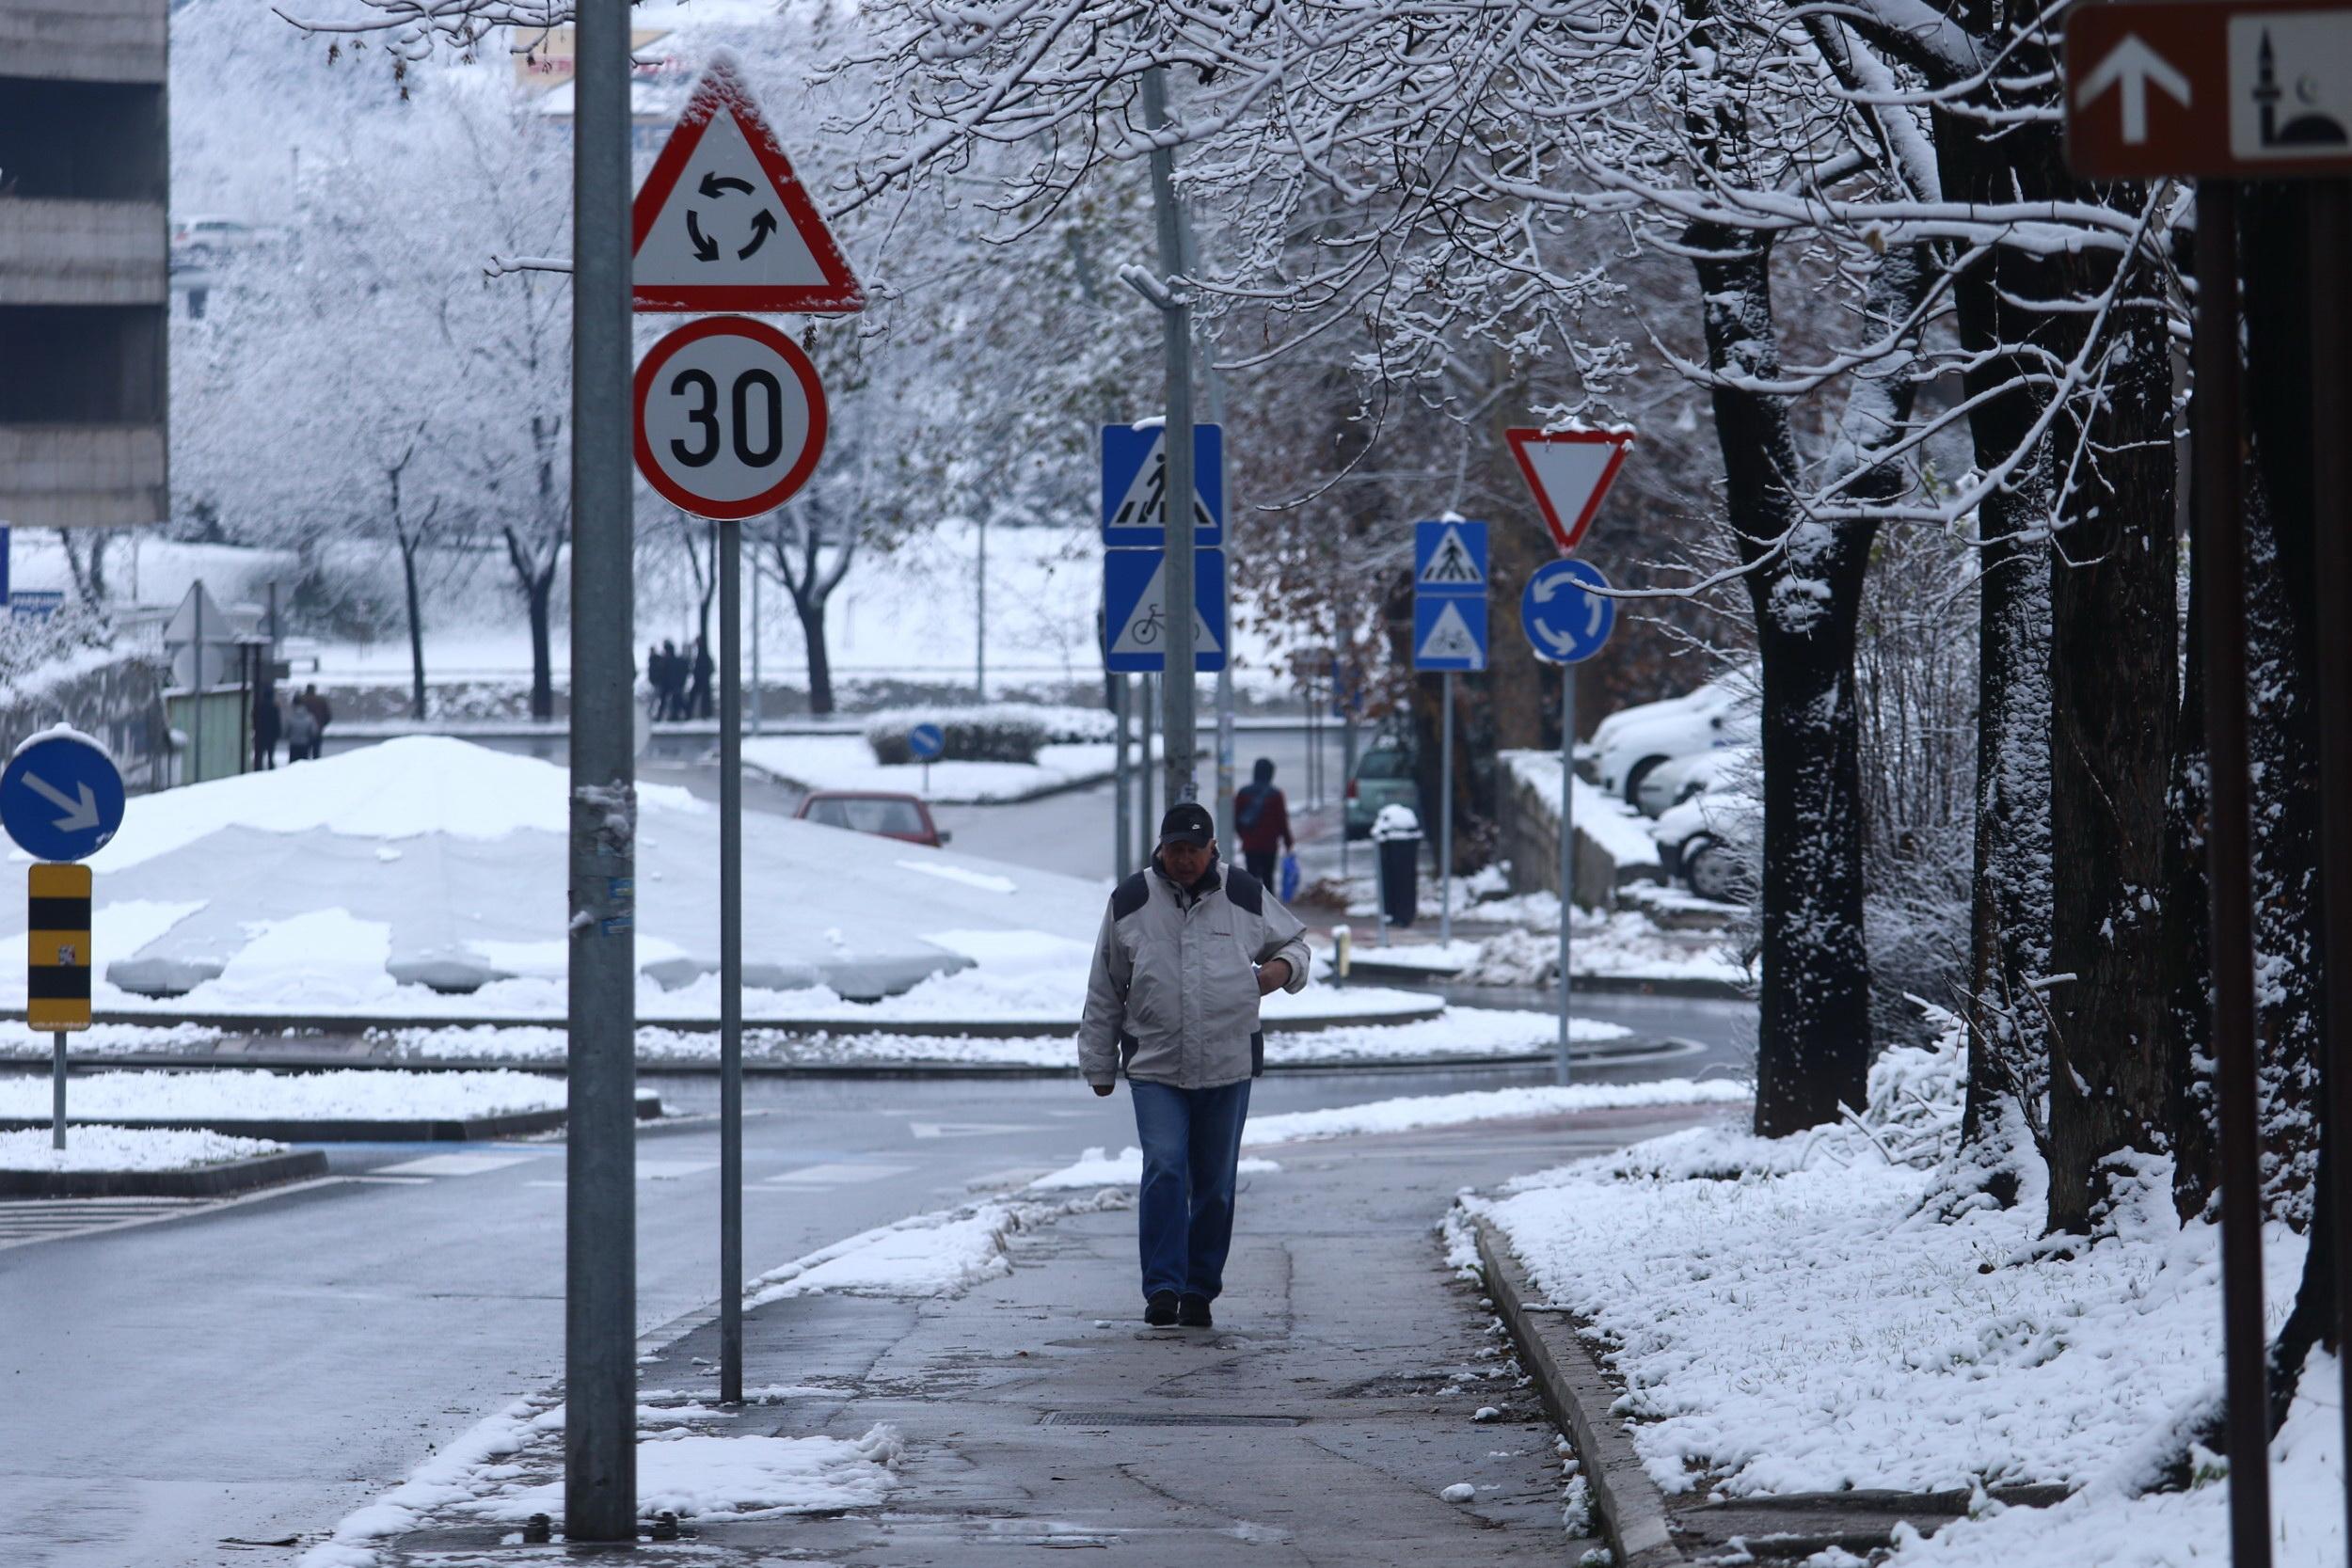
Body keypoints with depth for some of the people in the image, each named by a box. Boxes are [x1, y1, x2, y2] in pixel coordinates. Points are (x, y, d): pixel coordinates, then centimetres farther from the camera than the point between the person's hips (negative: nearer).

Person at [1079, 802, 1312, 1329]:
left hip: (1228, 1067, 1)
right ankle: (1163, 1287, -15)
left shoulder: (1245, 896, 5)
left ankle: (1200, 1290, 15)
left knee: (1215, 1183, 5)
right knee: (1165, 1171, -16)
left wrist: (1284, 967, -4)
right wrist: (1099, 1064, 11)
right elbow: (1104, 992, 10)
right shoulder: (1130, 902, 4)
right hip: (1154, 1067, -1)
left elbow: (1293, 941, 20)